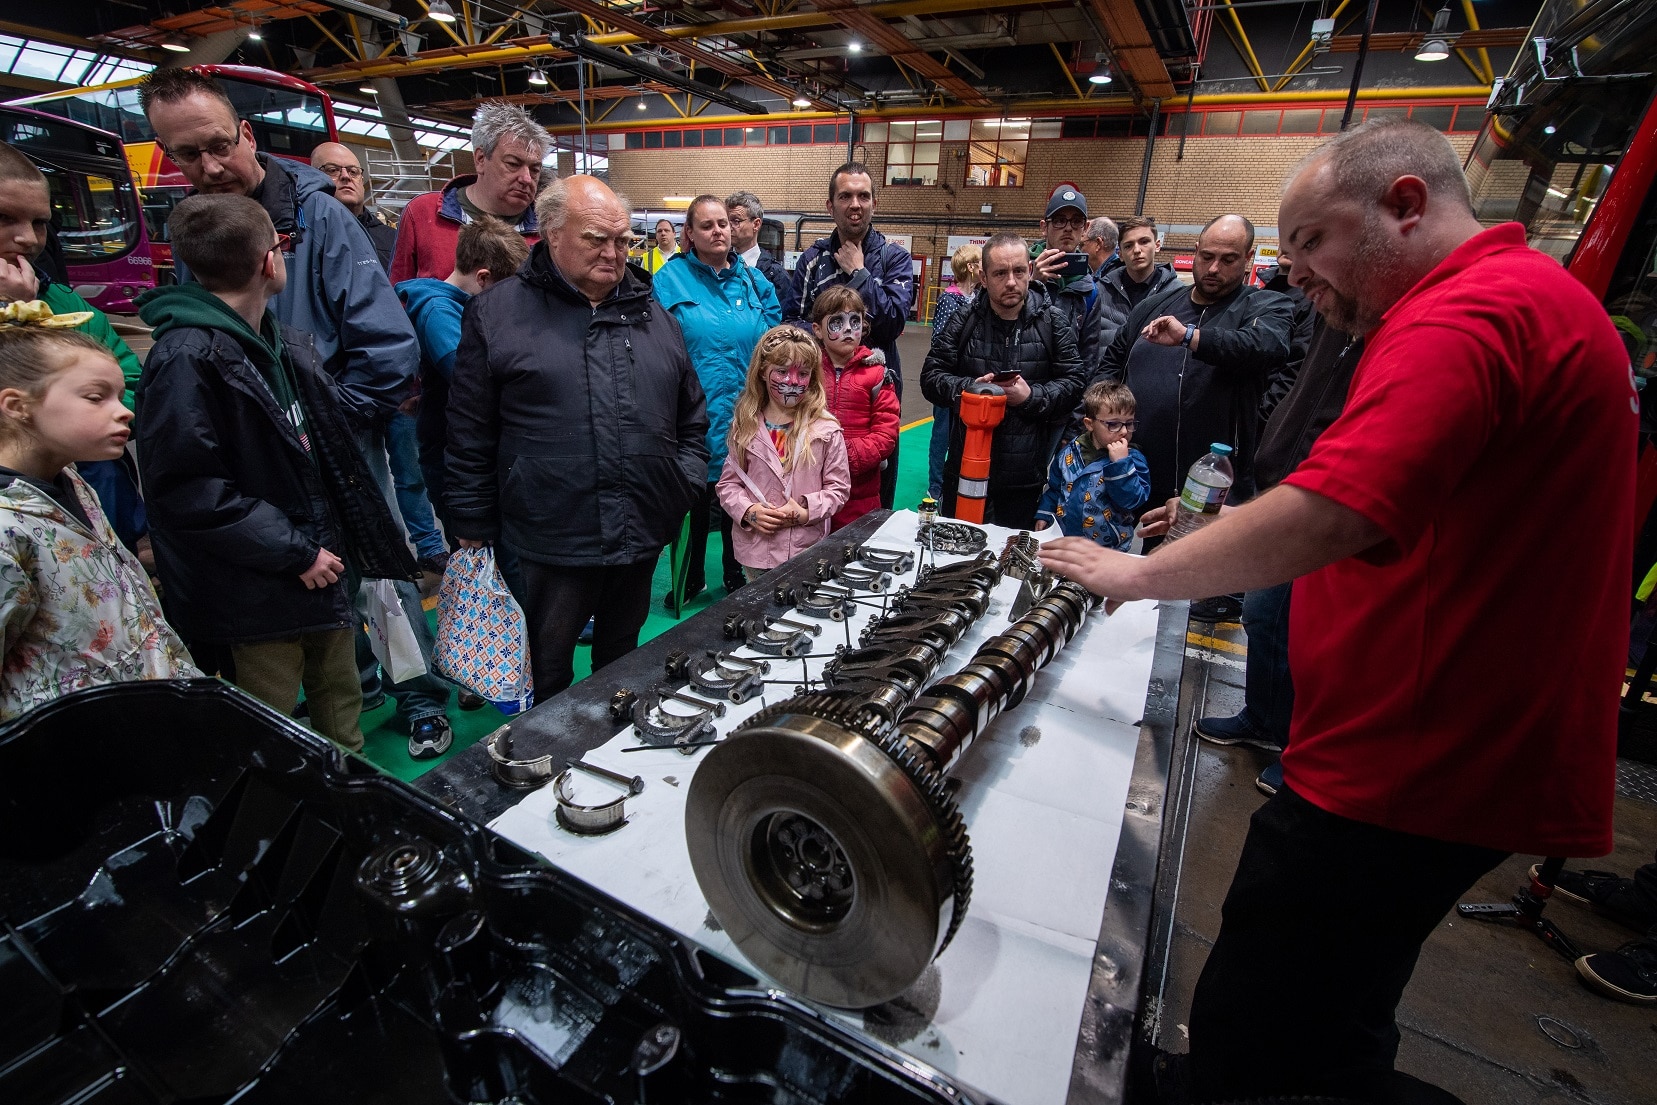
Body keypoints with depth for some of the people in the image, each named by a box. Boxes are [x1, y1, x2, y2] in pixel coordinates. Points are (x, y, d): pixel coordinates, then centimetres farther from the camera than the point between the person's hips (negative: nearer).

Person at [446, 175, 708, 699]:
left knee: (622, 665, 21)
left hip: (642, 537, 4)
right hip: (548, 541, -3)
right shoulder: (497, 313, -1)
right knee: (547, 675, 12)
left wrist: (687, 481, 3)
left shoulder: (654, 316, 11)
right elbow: (471, 436, 0)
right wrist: (475, 530, -1)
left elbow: (691, 417, 16)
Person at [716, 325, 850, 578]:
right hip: (756, 550, 2)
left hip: (808, 550, -1)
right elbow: (728, 483, 5)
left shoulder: (826, 429, -5)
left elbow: (838, 487, -2)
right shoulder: (746, 426, 1)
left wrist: (807, 511, -16)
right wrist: (748, 511, -13)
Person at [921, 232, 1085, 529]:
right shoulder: (964, 321, 3)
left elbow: (1073, 382, 0)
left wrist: (1032, 396, -17)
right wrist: (970, 388, -16)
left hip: (1027, 475, 0)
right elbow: (931, 377, 1)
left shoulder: (1053, 322, 2)